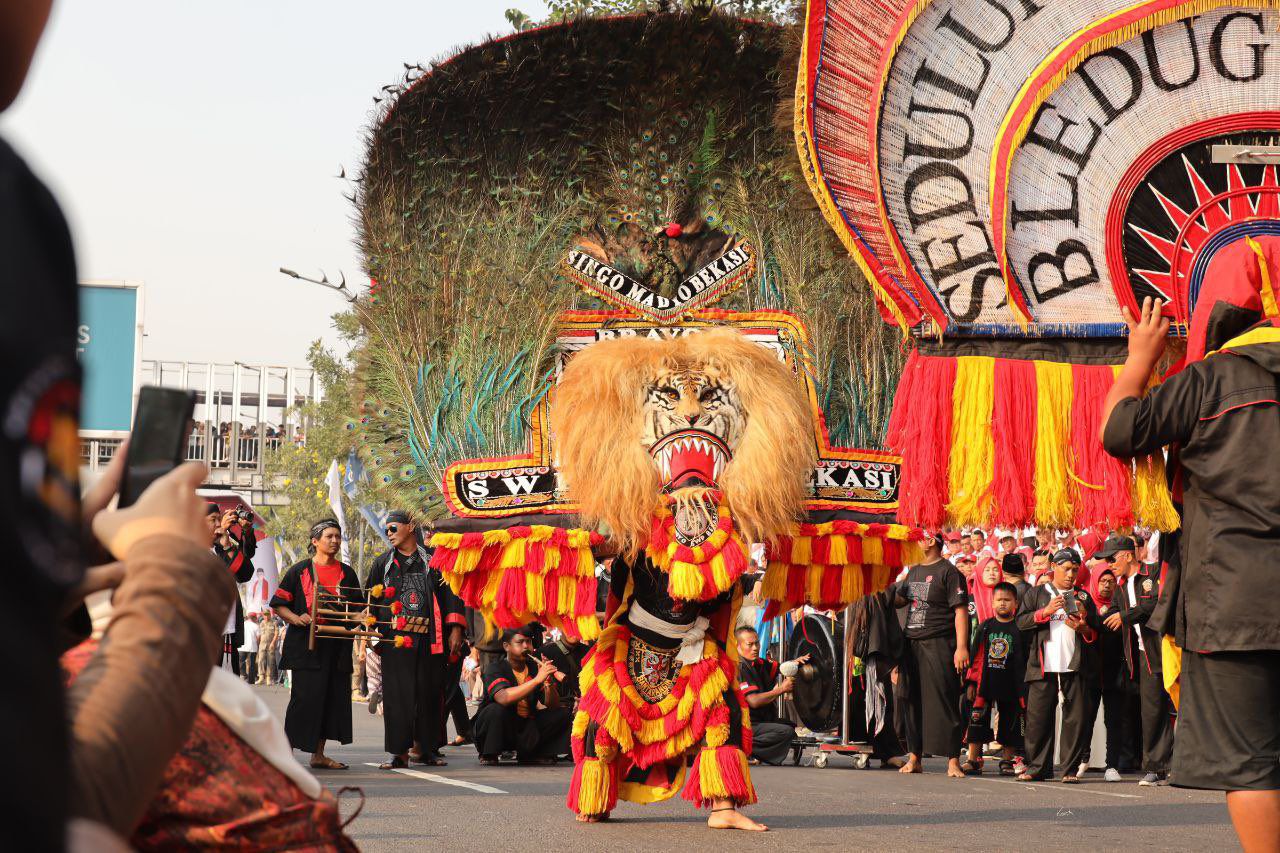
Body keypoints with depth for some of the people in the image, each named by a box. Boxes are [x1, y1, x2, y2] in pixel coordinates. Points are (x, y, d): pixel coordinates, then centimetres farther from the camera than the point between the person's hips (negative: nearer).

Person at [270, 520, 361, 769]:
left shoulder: (346, 573, 15)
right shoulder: (300, 571, 2)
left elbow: (358, 607, 19)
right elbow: (278, 605, 2)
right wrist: (296, 618, -16)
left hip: (337, 645, 5)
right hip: (306, 646, -5)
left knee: (334, 698, 5)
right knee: (304, 697, -11)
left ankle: (318, 754, 13)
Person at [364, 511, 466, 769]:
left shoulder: (432, 561, 8)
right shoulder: (383, 563, 14)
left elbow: (450, 594, 6)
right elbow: (370, 599, 14)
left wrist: (455, 630, -2)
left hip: (428, 639, -1)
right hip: (395, 639, 1)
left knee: (430, 694, 2)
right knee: (397, 695, -4)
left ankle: (427, 747, 13)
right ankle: (399, 752, -2)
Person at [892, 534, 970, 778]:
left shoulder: (948, 572, -6)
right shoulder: (913, 572, 17)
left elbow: (960, 610, -11)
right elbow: (899, 600, 25)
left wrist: (961, 647, -18)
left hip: (939, 646, -7)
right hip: (911, 645, 7)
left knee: (944, 702, -7)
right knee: (913, 701, 9)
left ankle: (953, 761, -5)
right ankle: (914, 758, 15)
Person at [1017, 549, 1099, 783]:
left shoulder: (1083, 597, 17)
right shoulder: (1038, 594, 13)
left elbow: (1096, 634, 17)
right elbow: (1021, 621, 1)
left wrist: (1083, 628, -5)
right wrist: (1046, 611, -12)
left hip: (1074, 667, 1)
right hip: (1043, 667, -1)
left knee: (1075, 718, -4)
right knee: (1038, 717, -3)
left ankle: (1070, 769, 1)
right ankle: (1037, 767, 5)